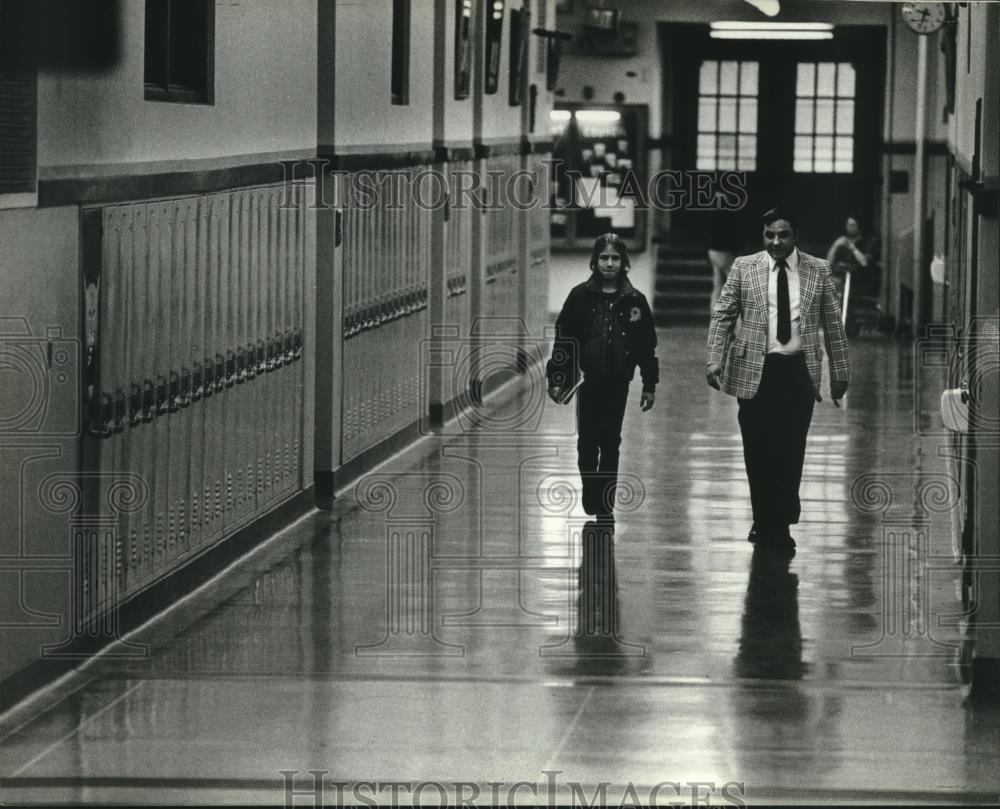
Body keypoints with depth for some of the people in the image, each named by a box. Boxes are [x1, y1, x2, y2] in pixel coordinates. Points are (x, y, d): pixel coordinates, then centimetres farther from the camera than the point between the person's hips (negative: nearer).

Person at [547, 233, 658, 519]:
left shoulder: (634, 300, 2)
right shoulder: (580, 296, -2)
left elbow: (647, 345, 7)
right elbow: (563, 339, 0)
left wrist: (649, 385, 6)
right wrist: (556, 379, -4)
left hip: (618, 382, 1)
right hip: (587, 380, -1)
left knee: (611, 443, 6)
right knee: (587, 442, 2)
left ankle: (606, 504, 12)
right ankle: (590, 502, 10)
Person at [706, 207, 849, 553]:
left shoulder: (818, 271, 5)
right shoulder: (744, 268, 3)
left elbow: (833, 324, 9)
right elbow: (722, 315, 3)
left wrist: (839, 373, 8)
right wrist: (714, 361, -8)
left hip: (799, 371, 0)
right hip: (755, 370, 0)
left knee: (791, 448, -3)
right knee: (758, 450, 2)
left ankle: (781, 522, 6)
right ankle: (764, 521, 14)